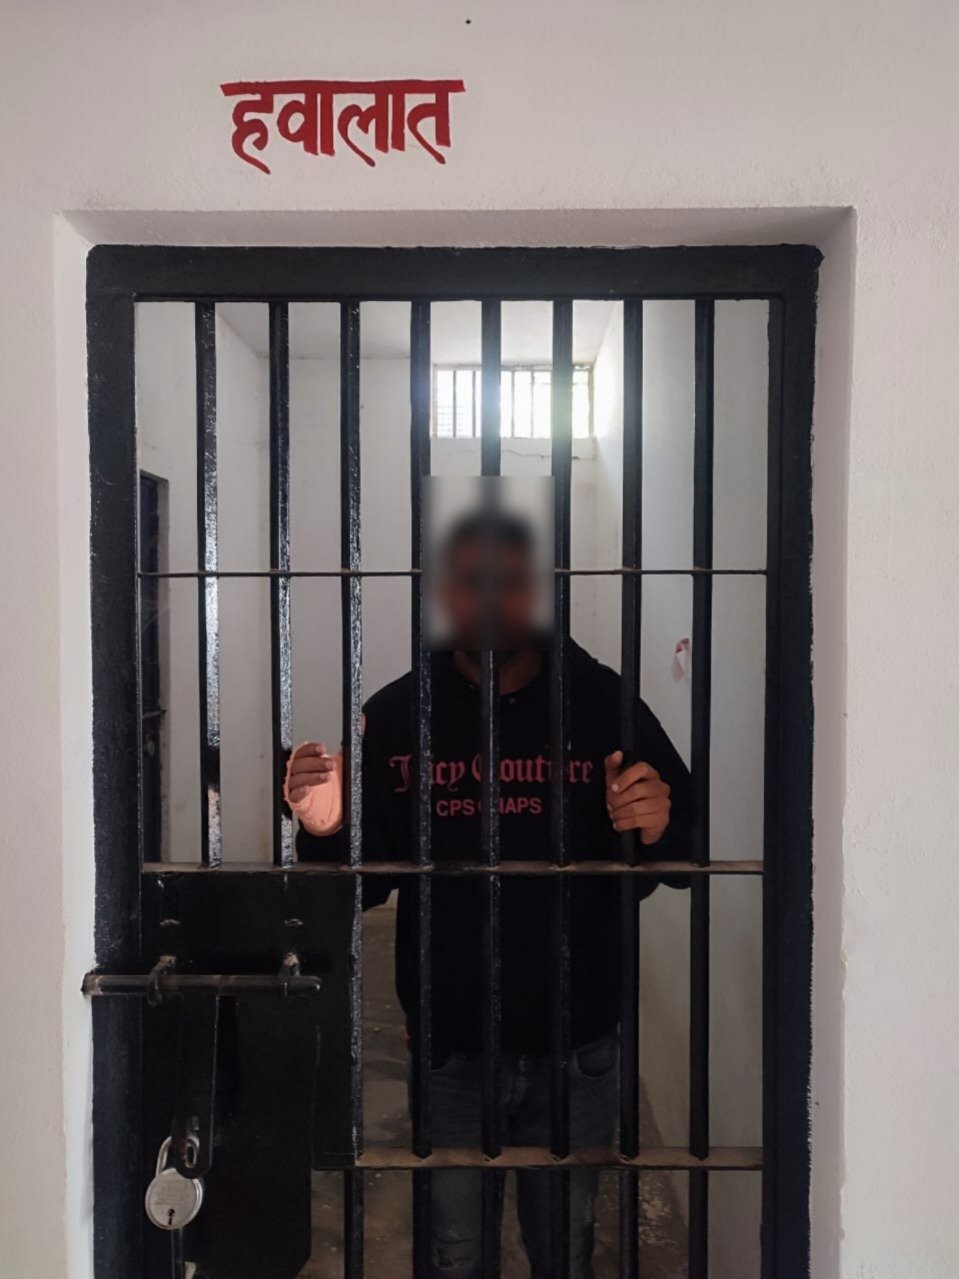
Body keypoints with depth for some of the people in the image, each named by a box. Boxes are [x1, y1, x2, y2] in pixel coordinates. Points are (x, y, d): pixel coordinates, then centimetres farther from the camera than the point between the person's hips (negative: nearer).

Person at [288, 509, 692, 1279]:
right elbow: (364, 880, -1)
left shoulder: (602, 703, -7)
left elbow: (685, 856, -2)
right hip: (449, 1048, 1)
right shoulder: (397, 715, -4)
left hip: (576, 1048, 0)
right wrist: (325, 831, -21)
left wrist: (659, 829, -24)